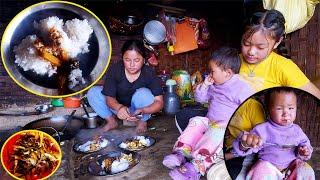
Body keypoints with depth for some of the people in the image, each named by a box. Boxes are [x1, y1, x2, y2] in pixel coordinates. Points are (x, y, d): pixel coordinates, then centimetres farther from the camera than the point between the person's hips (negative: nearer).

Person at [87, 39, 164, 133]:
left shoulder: (149, 73, -22)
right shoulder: (114, 70, -20)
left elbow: (159, 102, -26)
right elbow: (109, 98, -21)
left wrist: (142, 111, -46)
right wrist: (119, 107, -45)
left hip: (137, 110, -1)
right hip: (119, 107, 2)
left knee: (144, 93, -32)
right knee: (92, 93, -17)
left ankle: (142, 121, -4)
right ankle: (111, 121, 0)